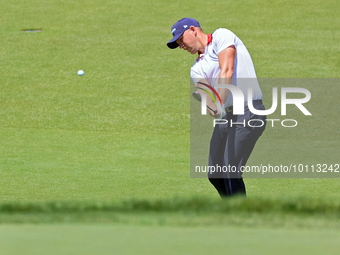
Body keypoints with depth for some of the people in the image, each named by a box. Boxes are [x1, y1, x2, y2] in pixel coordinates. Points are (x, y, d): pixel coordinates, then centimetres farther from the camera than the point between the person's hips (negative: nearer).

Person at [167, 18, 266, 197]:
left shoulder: (221, 36, -1)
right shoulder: (197, 69, 18)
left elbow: (227, 71, -15)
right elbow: (205, 92, -3)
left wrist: (220, 103, -28)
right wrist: (213, 108, -27)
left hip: (249, 112, -9)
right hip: (226, 116, 9)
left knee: (231, 173, -16)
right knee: (215, 175, 10)